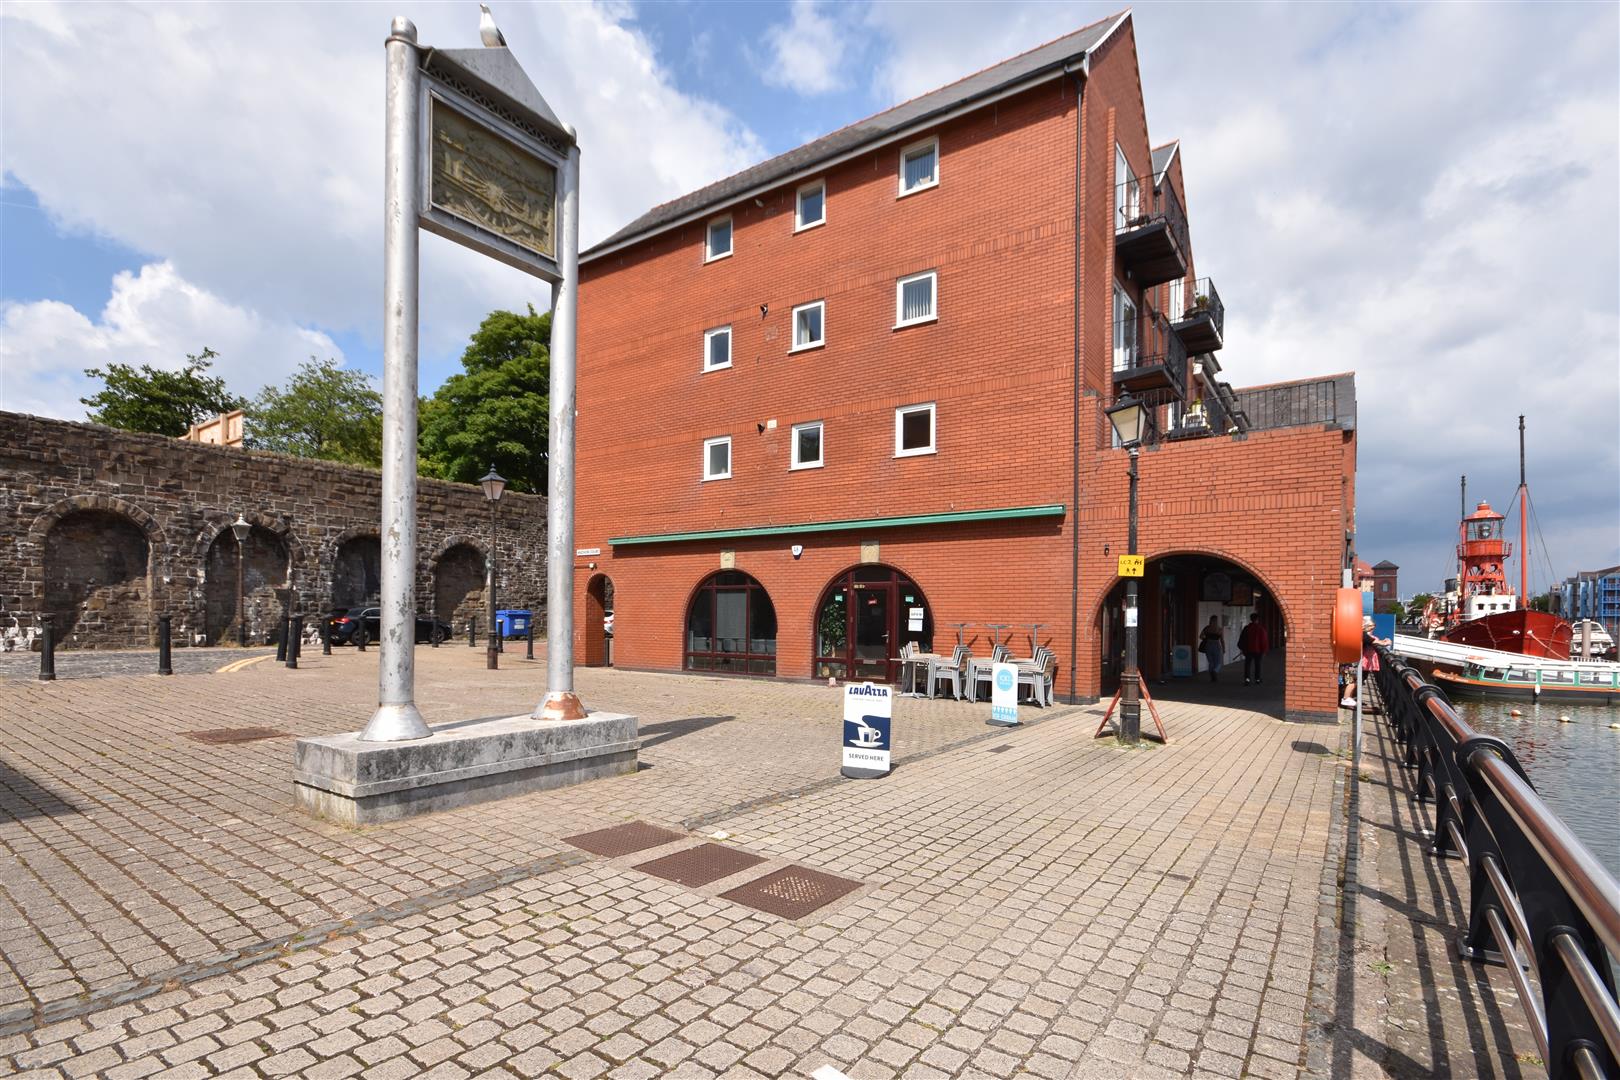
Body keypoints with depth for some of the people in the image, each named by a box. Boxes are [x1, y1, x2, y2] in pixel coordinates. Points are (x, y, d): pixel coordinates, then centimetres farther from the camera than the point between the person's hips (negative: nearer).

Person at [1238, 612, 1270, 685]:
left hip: (1248, 650, 1)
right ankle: (1257, 679, 15)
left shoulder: (1246, 628, -1)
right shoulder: (1261, 629, -7)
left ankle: (1247, 678, -13)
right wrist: (1264, 650, 4)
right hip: (1258, 650, -1)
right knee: (1257, 665, 11)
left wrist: (1241, 648, 14)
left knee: (1247, 664, 2)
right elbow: (1264, 640, -5)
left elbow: (1242, 639, 4)